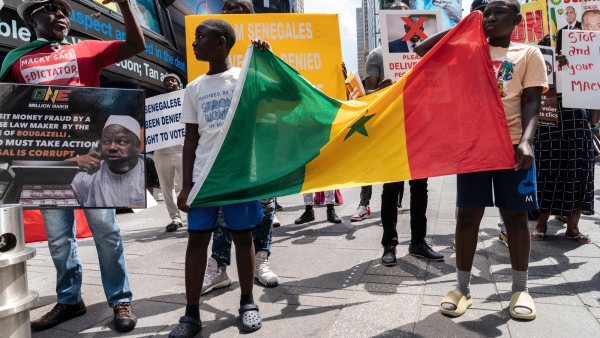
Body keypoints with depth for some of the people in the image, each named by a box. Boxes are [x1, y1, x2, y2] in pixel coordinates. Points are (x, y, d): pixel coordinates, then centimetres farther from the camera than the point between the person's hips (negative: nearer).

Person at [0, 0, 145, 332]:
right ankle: (69, 301, 23)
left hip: (90, 153, -1)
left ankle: (120, 300, 8)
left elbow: (137, 45, 6)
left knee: (105, 229, -1)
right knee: (58, 236, 8)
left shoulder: (86, 50, 13)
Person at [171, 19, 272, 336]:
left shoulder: (246, 76, 5)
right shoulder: (194, 88, 13)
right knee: (196, 237, 2)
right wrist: (186, 186, 5)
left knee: (242, 235, 5)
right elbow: (191, 140, 11)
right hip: (203, 174, 3)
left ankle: (247, 304, 20)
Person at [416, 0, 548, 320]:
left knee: (515, 215, 4)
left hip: (512, 144, -1)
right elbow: (423, 50, 9)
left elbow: (531, 102, -1)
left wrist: (525, 141, -18)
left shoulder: (528, 53, 9)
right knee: (468, 214, 2)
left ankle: (520, 289, 19)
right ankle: (462, 288, 12)